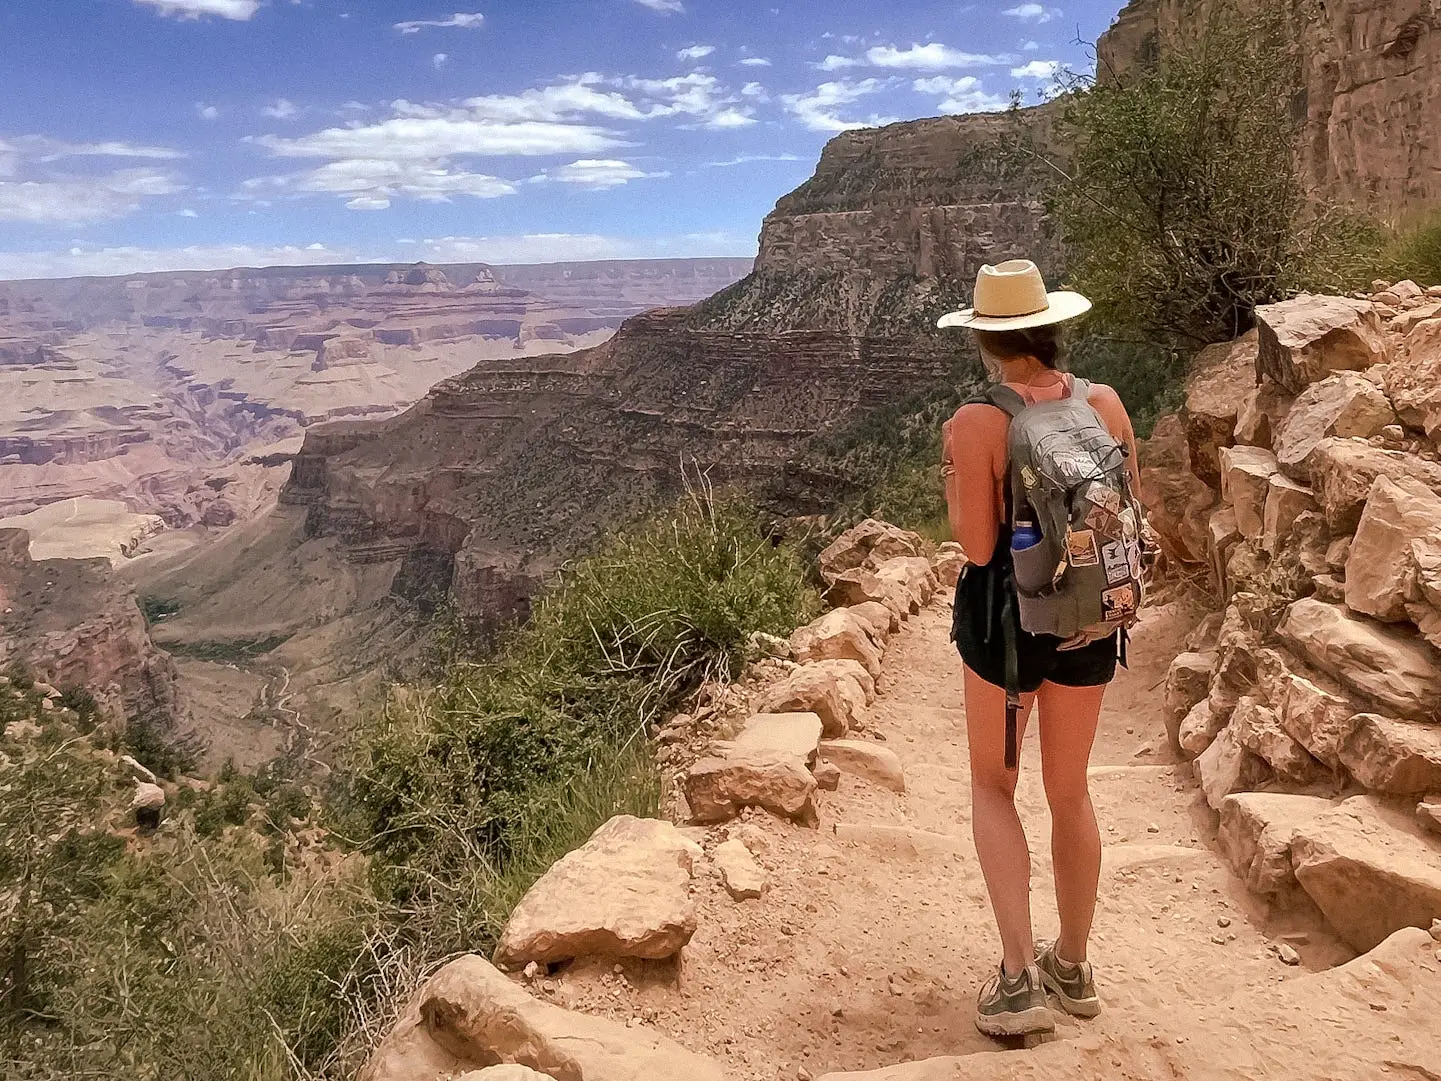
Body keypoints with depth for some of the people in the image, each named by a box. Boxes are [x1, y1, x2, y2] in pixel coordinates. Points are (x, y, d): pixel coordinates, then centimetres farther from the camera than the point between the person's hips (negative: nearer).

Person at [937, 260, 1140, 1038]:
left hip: (1006, 617, -4)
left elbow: (977, 545, -17)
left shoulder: (976, 423, -18)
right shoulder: (1105, 404, -4)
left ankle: (1020, 978, 8)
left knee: (993, 785, 15)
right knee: (1070, 789, 19)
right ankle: (1073, 966, 34)